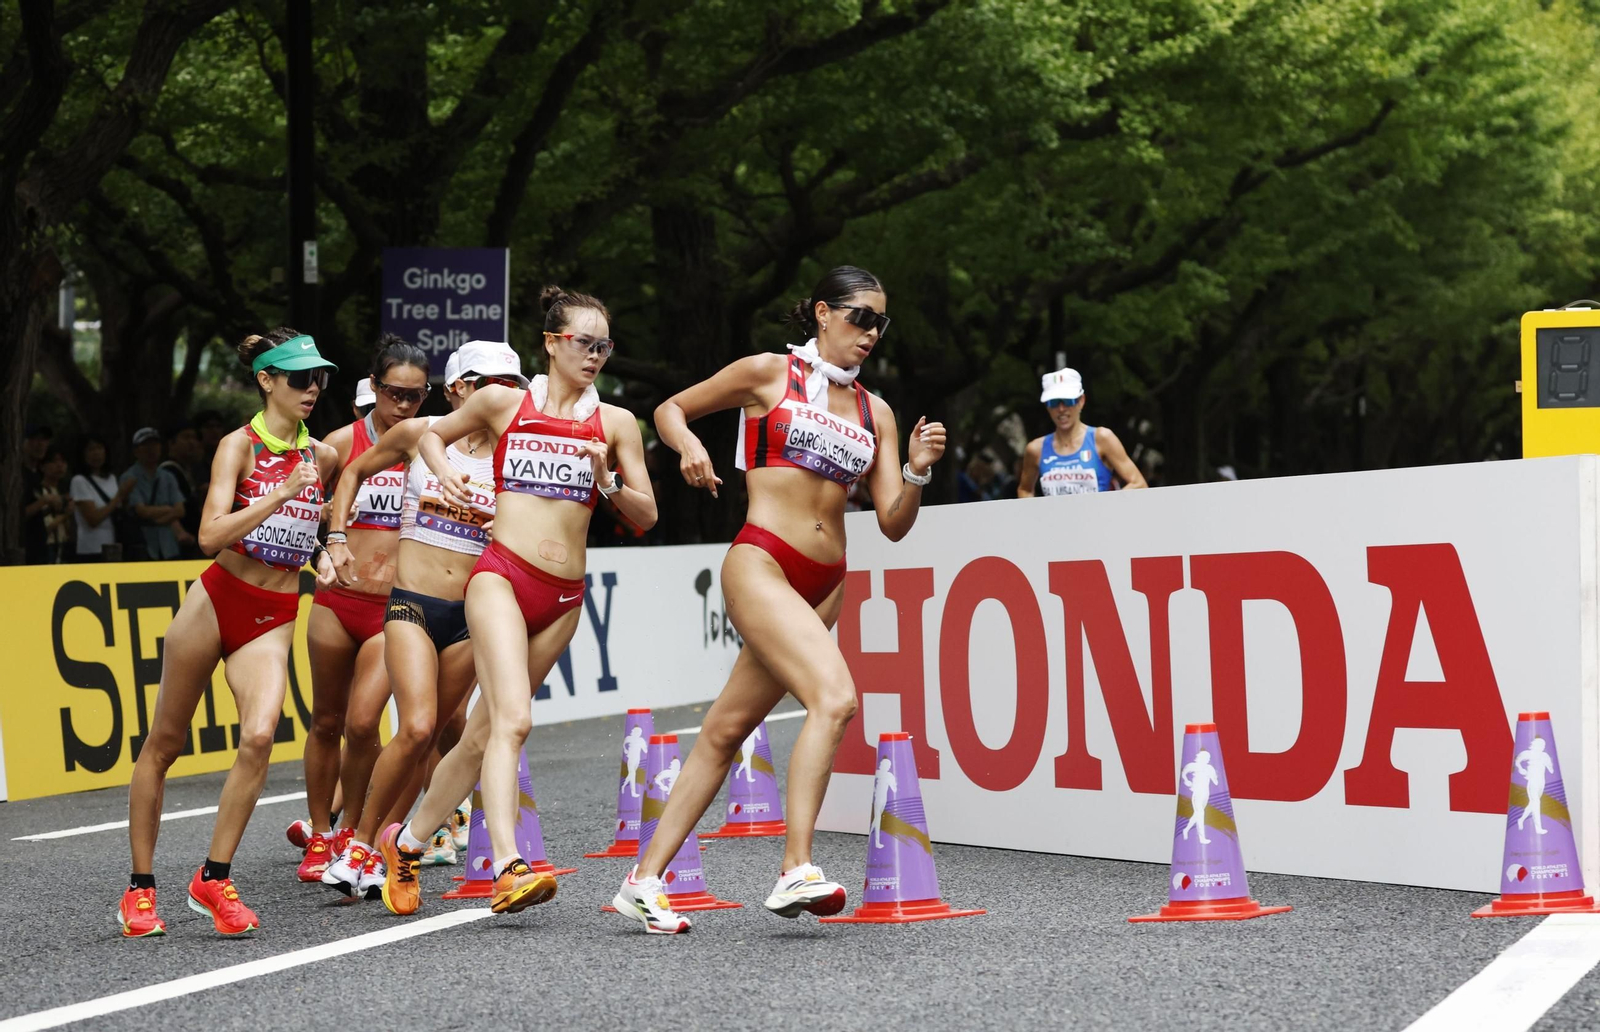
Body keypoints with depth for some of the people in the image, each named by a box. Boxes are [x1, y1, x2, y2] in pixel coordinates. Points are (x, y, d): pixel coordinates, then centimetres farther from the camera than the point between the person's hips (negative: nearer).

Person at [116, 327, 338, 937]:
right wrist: (282, 493, -26)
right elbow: (211, 534, -20)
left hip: (275, 617, 3)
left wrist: (322, 555, 9)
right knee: (165, 742, 4)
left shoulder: (323, 457, 8)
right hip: (217, 600, -3)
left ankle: (213, 879, -9)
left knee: (259, 735, -21)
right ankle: (140, 887, 16)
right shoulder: (240, 446, -7)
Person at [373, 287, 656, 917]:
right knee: (512, 719, -22)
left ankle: (406, 841, 27)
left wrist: (606, 481, -9)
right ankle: (508, 868, -30)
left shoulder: (615, 423, 8)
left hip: (562, 598, 3)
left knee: (484, 732, 9)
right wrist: (444, 472, 2)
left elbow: (646, 516, 9)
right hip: (501, 576, -3)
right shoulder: (502, 402, 5)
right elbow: (434, 434, 22)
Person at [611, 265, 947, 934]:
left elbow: (894, 525, 11)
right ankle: (796, 870, -27)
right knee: (834, 697, -26)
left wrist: (917, 472, -7)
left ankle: (645, 880, 15)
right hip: (761, 564, -6)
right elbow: (669, 410, 11)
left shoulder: (875, 413, 15)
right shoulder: (769, 373, 2)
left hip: (825, 584, 6)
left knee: (727, 729, 8)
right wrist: (687, 443, -9)